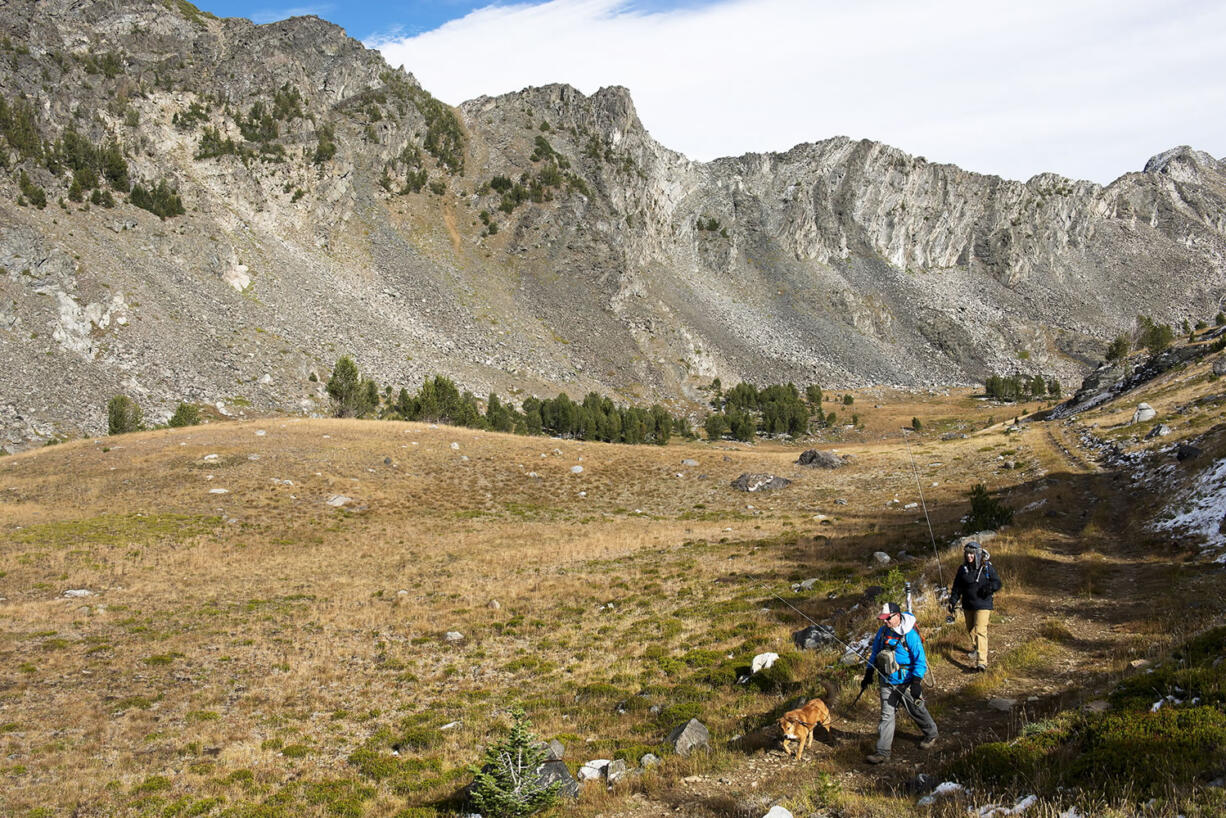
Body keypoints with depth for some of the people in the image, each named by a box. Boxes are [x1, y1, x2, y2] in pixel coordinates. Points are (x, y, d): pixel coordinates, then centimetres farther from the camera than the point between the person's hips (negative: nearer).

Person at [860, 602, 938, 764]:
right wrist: (868, 674, 14)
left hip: (906, 683, -5)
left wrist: (916, 682, -23)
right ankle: (883, 752, 2)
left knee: (916, 711, 15)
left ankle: (931, 735, 43)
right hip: (887, 682, 5)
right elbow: (875, 654, 15)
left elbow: (920, 660, -17)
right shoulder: (882, 632, 1)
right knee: (886, 715, 1)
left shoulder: (910, 634, -18)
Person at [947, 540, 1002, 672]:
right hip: (968, 605, 5)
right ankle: (975, 648, 48)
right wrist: (952, 601, 1)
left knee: (980, 631, -14)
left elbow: (997, 583, -2)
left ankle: (982, 662, -17)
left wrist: (989, 588, -22)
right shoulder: (962, 569, 5)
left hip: (983, 605, -5)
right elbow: (957, 587, 9)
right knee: (970, 630, 19)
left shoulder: (987, 567, -5)